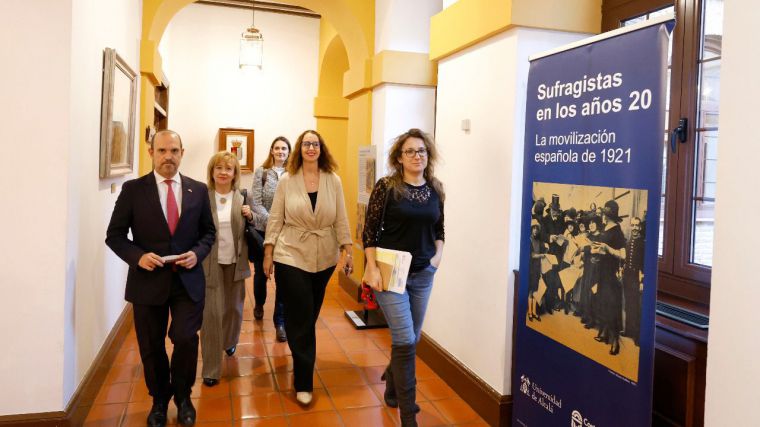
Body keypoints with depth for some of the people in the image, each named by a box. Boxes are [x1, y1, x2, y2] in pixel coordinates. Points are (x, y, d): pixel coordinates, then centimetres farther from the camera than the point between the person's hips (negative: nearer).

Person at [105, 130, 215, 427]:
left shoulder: (198, 190, 3)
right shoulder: (133, 189, -2)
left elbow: (208, 232, 10)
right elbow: (114, 235, 0)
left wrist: (197, 253, -10)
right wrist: (138, 256, -17)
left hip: (188, 280, 0)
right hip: (148, 280, 0)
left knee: (186, 339, -9)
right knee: (151, 347, 12)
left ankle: (182, 397, 21)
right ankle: (160, 400, 37)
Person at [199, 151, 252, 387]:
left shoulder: (242, 199, 1)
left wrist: (250, 217, -12)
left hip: (235, 263, 3)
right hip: (210, 264, -2)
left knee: (234, 308, 18)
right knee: (212, 314, -2)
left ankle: (229, 341, 47)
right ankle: (211, 369, 9)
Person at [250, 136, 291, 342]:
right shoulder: (261, 172, -1)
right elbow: (256, 203, -6)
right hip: (263, 230, 1)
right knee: (260, 271, 16)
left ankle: (280, 321, 10)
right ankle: (259, 304, 45)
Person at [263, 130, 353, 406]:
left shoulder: (333, 181, 1)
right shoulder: (286, 180, -3)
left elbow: (341, 219, 2)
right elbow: (275, 219, -1)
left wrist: (347, 251, -2)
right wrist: (268, 253, -3)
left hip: (324, 258, 2)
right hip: (291, 257, -2)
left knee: (311, 316, 14)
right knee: (300, 319, -2)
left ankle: (303, 375, 37)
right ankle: (304, 383, 10)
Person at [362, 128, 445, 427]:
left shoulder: (435, 189, 6)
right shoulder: (387, 187, -9)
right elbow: (370, 230, -8)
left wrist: (438, 256, 3)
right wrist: (372, 268, -15)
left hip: (423, 274, 5)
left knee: (412, 340, 15)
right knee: (405, 341, -7)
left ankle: (392, 389, 41)